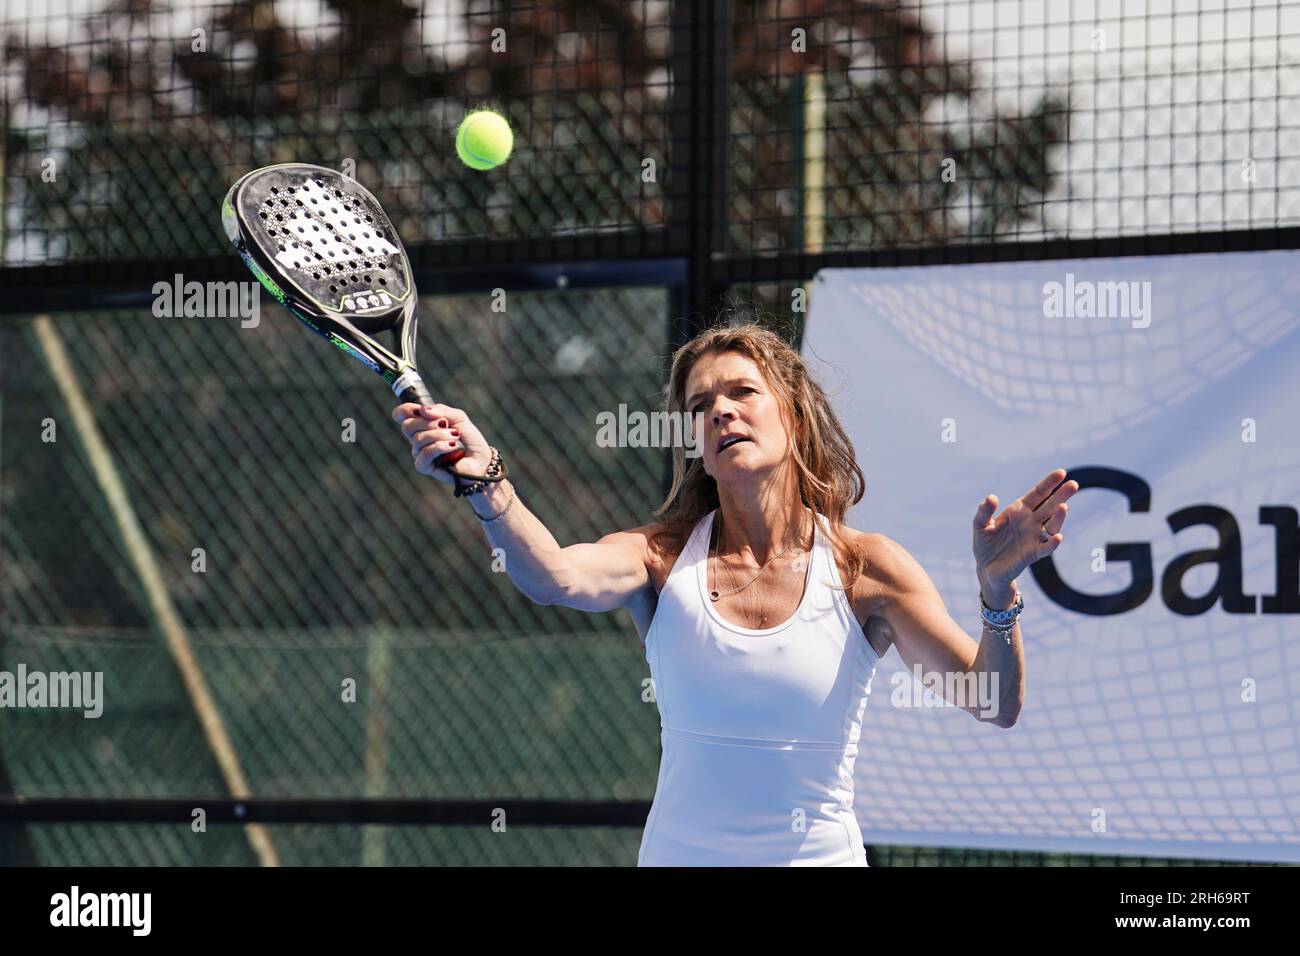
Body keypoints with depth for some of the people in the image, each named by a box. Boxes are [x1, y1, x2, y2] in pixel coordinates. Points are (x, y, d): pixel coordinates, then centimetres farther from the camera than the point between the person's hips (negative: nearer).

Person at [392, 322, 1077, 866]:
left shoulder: (865, 566, -6)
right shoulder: (663, 556, -4)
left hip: (821, 853, -1)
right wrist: (485, 483, -43)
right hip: (677, 854, 1)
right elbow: (556, 577, -25)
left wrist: (998, 593, -32)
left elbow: (995, 706, -13)